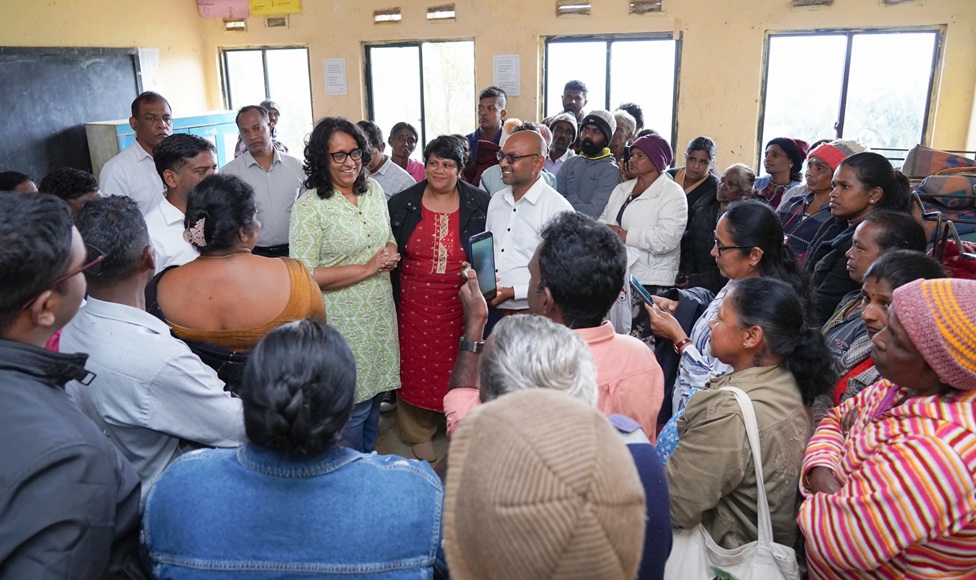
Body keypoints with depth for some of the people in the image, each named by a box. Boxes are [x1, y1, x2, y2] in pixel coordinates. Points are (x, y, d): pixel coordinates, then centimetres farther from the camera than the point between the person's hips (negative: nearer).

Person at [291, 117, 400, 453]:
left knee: (375, 393, 19)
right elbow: (305, 275, -20)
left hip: (380, 315, 7)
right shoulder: (309, 206, -15)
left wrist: (391, 256, -7)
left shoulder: (374, 190, 5)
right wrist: (367, 268, -21)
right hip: (343, 322, -6)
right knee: (353, 404, 4)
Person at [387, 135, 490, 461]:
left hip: (461, 304, 0)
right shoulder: (402, 205, 1)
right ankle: (419, 432, 27)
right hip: (416, 303, 0)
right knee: (418, 367, 7)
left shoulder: (480, 204, 1)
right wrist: (393, 300, 1)